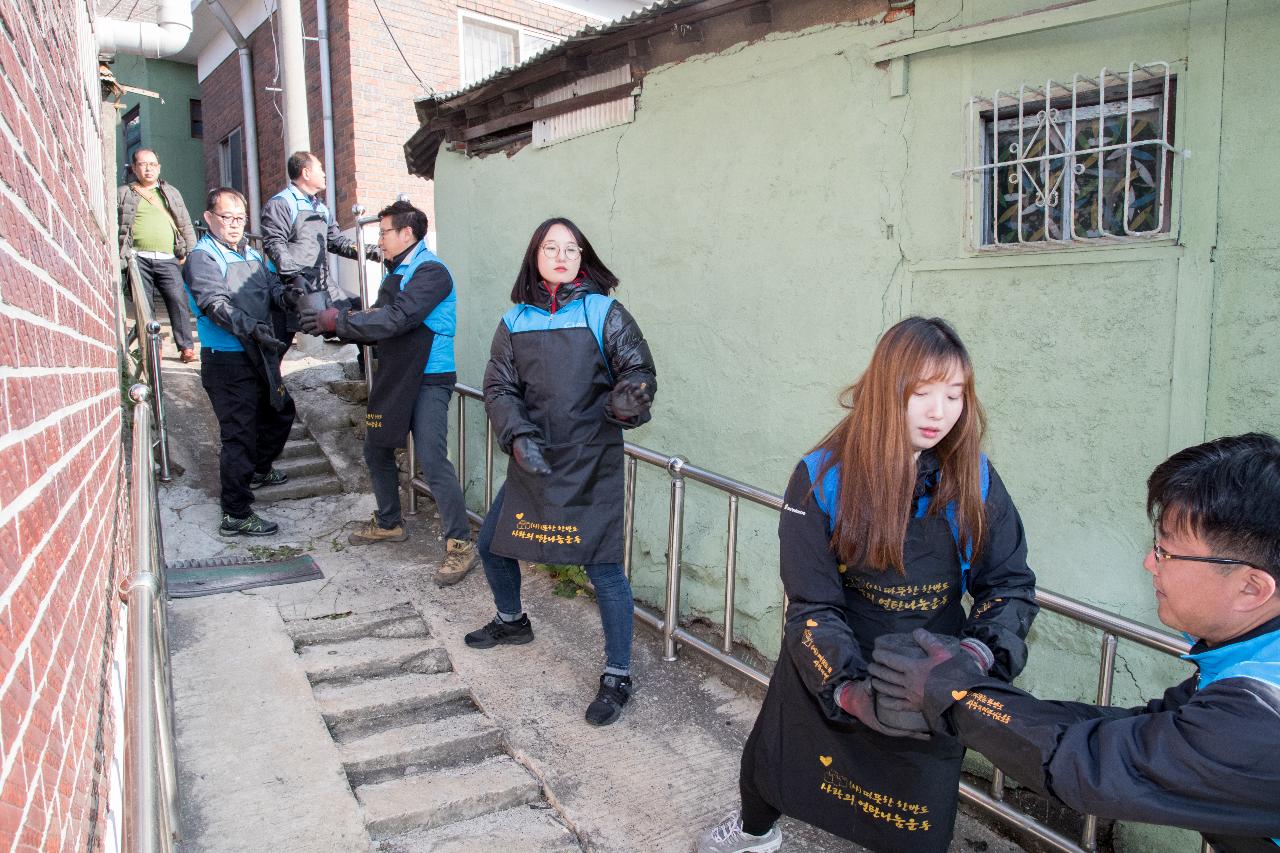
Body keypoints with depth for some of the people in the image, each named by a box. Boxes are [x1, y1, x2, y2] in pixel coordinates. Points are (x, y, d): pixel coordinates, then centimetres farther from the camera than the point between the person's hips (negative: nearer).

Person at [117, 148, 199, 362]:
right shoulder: (123, 194, 14)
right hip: (139, 258, -1)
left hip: (168, 259, 1)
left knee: (178, 300, -11)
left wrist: (190, 252, 10)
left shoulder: (171, 192, 22)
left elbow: (185, 225, 20)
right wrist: (121, 254, 0)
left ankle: (186, 347, -9)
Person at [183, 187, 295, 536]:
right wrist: (250, 328, -38)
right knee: (239, 434, -7)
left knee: (280, 411, 25)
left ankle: (259, 470, 48)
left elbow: (272, 284, 6)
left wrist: (282, 293, -18)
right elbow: (216, 305, -24)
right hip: (228, 361, -9)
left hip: (260, 354, 9)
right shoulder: (202, 258, -10)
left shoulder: (251, 254, 15)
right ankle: (236, 514, 1)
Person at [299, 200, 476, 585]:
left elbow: (395, 320, -24)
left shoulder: (430, 272, -14)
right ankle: (388, 523, 35)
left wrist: (338, 320, -17)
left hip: (429, 380, -10)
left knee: (432, 458, -15)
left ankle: (461, 543, -7)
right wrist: (333, 324, -3)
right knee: (376, 449, 17)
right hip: (394, 377, 10)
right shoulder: (395, 273, 15)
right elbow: (378, 322, 11)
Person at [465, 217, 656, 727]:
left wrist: (627, 399, -29)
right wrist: (518, 436, -14)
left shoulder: (603, 312, -3)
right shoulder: (515, 320, 7)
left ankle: (618, 676, 10)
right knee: (492, 544, 15)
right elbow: (498, 387, 3)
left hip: (592, 461, -5)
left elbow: (639, 370, -5)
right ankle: (511, 621, 46)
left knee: (602, 564, -7)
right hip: (531, 457, 5)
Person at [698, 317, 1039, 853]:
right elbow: (811, 605, -18)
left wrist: (978, 653, -25)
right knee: (773, 766, 24)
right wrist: (848, 688, -33)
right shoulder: (821, 477, -19)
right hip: (827, 674, 0)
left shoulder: (974, 478, -12)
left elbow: (1009, 583, -6)